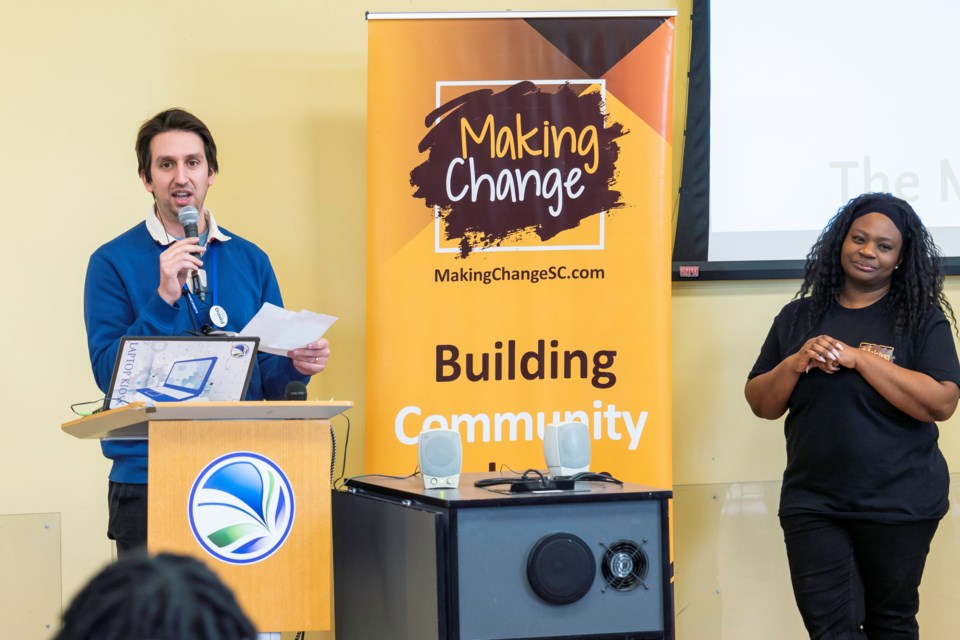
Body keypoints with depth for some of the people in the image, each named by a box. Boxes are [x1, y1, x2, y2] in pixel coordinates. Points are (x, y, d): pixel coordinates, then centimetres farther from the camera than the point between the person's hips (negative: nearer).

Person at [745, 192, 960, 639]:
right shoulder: (800, 316, 8)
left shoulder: (922, 319, -2)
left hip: (898, 504, -2)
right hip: (812, 503, 2)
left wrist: (858, 358, -17)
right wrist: (795, 364, -9)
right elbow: (761, 404, 11)